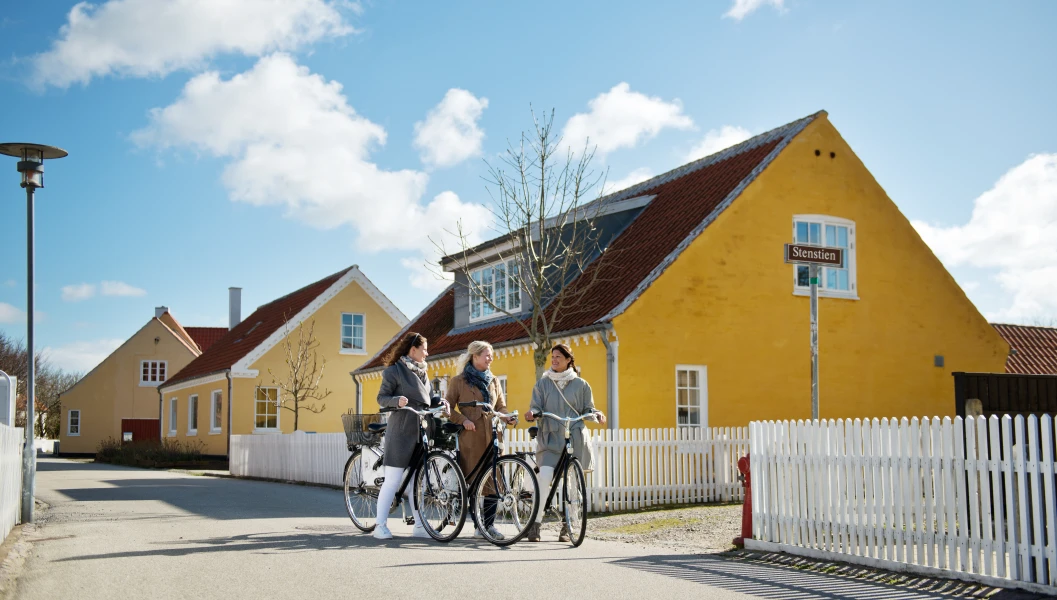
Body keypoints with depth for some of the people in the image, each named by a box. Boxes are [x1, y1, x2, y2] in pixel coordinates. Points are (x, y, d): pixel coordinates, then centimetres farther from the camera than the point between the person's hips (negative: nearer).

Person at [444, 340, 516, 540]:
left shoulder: (494, 381, 18)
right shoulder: (459, 381, 5)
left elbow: (501, 407, 18)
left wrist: (510, 418, -2)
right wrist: (463, 419, -12)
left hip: (492, 436, 4)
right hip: (470, 437, -4)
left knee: (493, 481, -1)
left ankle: (488, 524, 7)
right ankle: (479, 524, 7)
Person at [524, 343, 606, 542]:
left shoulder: (580, 385, 9)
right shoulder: (543, 383, 10)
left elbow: (587, 408, 10)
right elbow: (536, 406, 4)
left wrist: (598, 414, -11)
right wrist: (532, 413, -19)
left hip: (574, 439, 1)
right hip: (550, 438, -1)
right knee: (545, 476, -19)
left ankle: (566, 526, 14)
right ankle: (536, 523, -13)